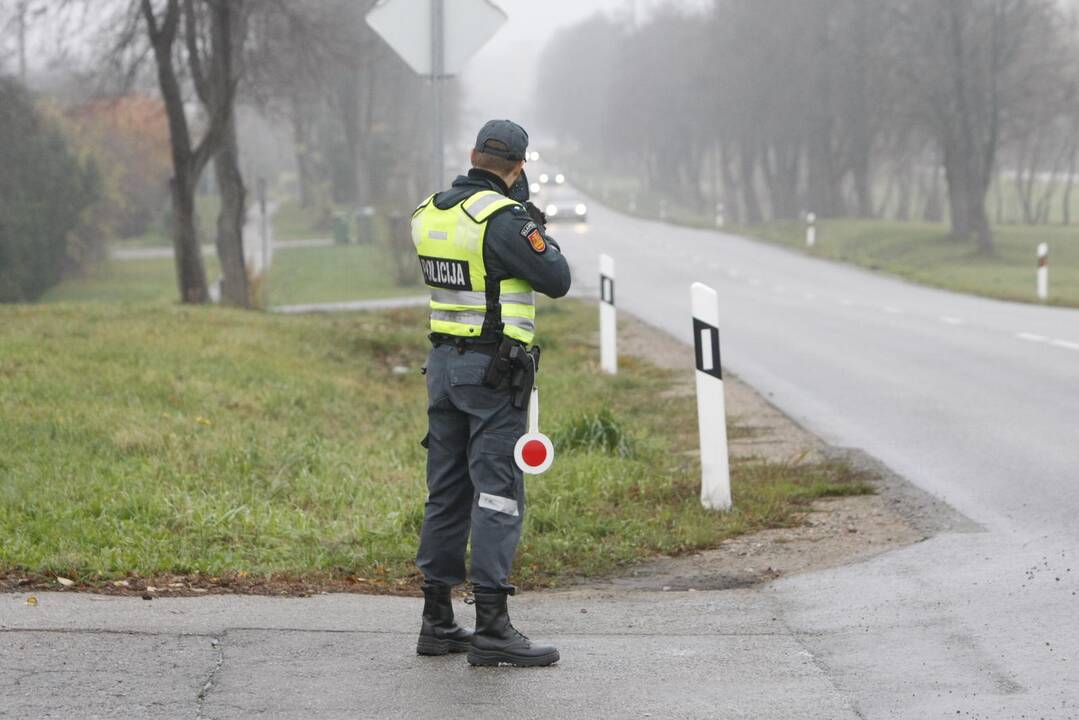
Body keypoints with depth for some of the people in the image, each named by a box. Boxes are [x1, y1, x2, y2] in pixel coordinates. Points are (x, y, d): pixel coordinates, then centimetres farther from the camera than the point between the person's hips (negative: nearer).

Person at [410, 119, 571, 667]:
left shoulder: (427, 214, 7)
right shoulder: (502, 218, -16)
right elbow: (556, 280, -12)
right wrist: (535, 225, 3)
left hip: (443, 364, 8)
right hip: (495, 370, -8)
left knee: (447, 493, 12)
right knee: (498, 493, -7)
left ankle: (437, 621, 16)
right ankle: (492, 628, -11)